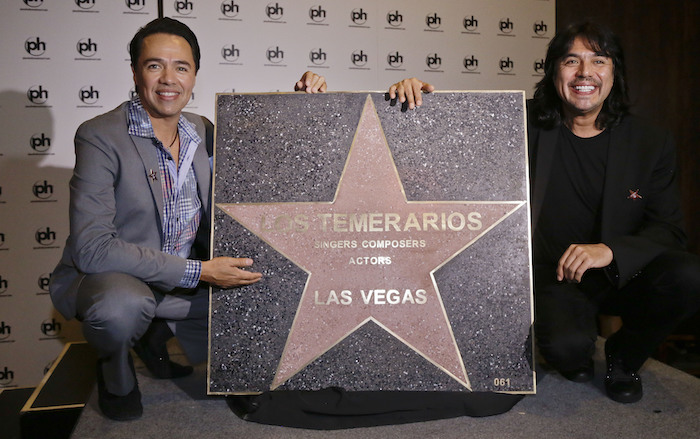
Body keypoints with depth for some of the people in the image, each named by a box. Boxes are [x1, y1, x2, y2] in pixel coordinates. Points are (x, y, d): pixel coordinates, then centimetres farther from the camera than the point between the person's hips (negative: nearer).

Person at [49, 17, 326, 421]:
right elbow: (91, 247, -24)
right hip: (110, 280, -5)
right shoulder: (100, 137, -17)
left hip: (183, 285, 6)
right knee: (123, 305, -38)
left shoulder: (204, 133, 1)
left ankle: (155, 334, 18)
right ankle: (115, 367, 0)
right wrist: (199, 271, -26)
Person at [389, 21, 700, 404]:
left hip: (623, 275, 3)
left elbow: (668, 230, -3)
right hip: (554, 276, -2)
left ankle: (625, 356, 5)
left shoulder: (651, 144, -2)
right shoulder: (526, 124, -3)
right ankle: (579, 356, 12)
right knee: (566, 346, -32)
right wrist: (414, 94, -23)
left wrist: (611, 251, -24)